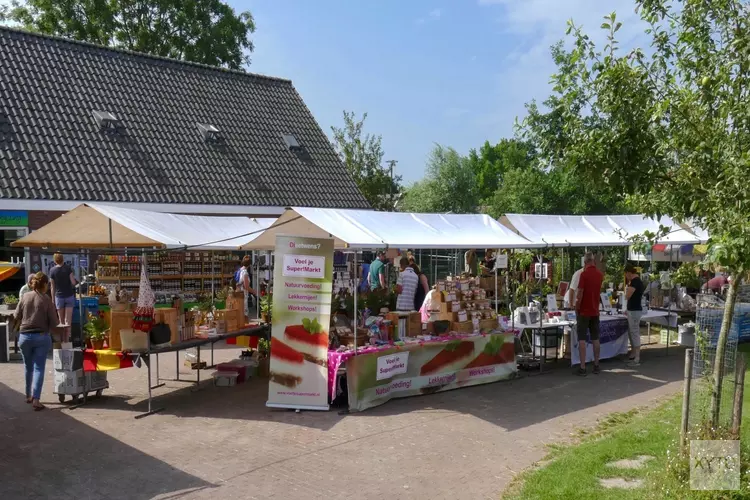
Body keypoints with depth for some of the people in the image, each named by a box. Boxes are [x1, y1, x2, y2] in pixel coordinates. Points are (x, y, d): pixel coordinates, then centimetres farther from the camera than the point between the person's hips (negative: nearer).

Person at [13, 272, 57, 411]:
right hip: (42, 337, -3)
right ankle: (36, 399, -9)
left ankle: (29, 395, 32)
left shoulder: (25, 296, -2)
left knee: (28, 367, 19)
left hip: (25, 336, 3)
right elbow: (54, 321, -9)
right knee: (39, 368, 0)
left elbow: (17, 316, 4)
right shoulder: (46, 299, -9)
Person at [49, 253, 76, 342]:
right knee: (68, 321, 0)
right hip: (69, 296, -1)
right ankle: (67, 341, -4)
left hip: (59, 297, 1)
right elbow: (73, 282, -9)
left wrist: (53, 299, 9)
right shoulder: (67, 268, -7)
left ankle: (63, 341, 13)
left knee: (61, 321, 10)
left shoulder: (52, 270, -4)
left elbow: (52, 287, 1)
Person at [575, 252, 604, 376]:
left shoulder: (584, 274, -15)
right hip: (595, 311, 6)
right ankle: (596, 365, 17)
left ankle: (583, 368, -5)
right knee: (595, 339, 12)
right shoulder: (600, 275, 6)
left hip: (584, 311, -6)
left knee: (582, 339, -3)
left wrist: (576, 309, -4)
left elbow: (579, 294, -16)